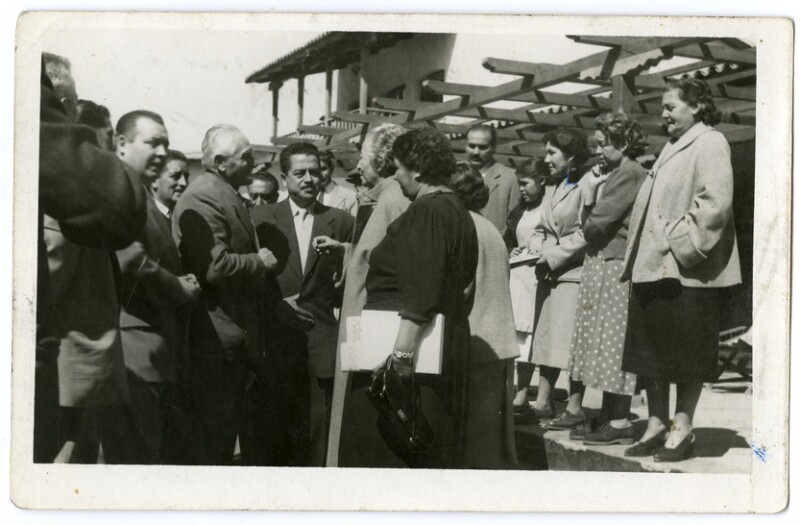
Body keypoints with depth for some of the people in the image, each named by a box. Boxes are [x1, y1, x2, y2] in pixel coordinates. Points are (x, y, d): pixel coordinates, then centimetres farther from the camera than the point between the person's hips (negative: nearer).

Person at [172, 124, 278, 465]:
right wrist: (260, 263, -12)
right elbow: (215, 267, -27)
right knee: (214, 425, -3)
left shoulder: (227, 194, 16)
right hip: (217, 336, -10)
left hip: (235, 332, 10)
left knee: (226, 424, 17)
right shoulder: (202, 198, -17)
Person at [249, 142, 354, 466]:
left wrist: (344, 251, -12)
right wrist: (276, 305, -7)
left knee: (316, 431, -1)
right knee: (270, 430, 2)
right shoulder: (261, 218, 8)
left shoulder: (341, 222, 9)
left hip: (321, 344, 0)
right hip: (274, 339, 0)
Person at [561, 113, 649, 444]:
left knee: (613, 341, -8)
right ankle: (610, 417, 13)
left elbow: (597, 223, -17)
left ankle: (620, 422, -5)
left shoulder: (628, 174, -11)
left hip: (614, 266, -10)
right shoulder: (615, 173, 19)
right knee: (605, 342, 9)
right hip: (599, 265, 10)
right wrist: (592, 194, 1)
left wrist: (589, 196, 2)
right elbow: (589, 227, 16)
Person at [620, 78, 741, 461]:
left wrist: (680, 241, -18)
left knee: (686, 354, -1)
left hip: (686, 270, -9)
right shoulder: (672, 148, 20)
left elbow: (716, 203, -19)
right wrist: (640, 252, 12)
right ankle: (657, 425, 16)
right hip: (653, 266, 9)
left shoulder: (710, 143, -7)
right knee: (651, 349, 9)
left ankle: (682, 429, 6)